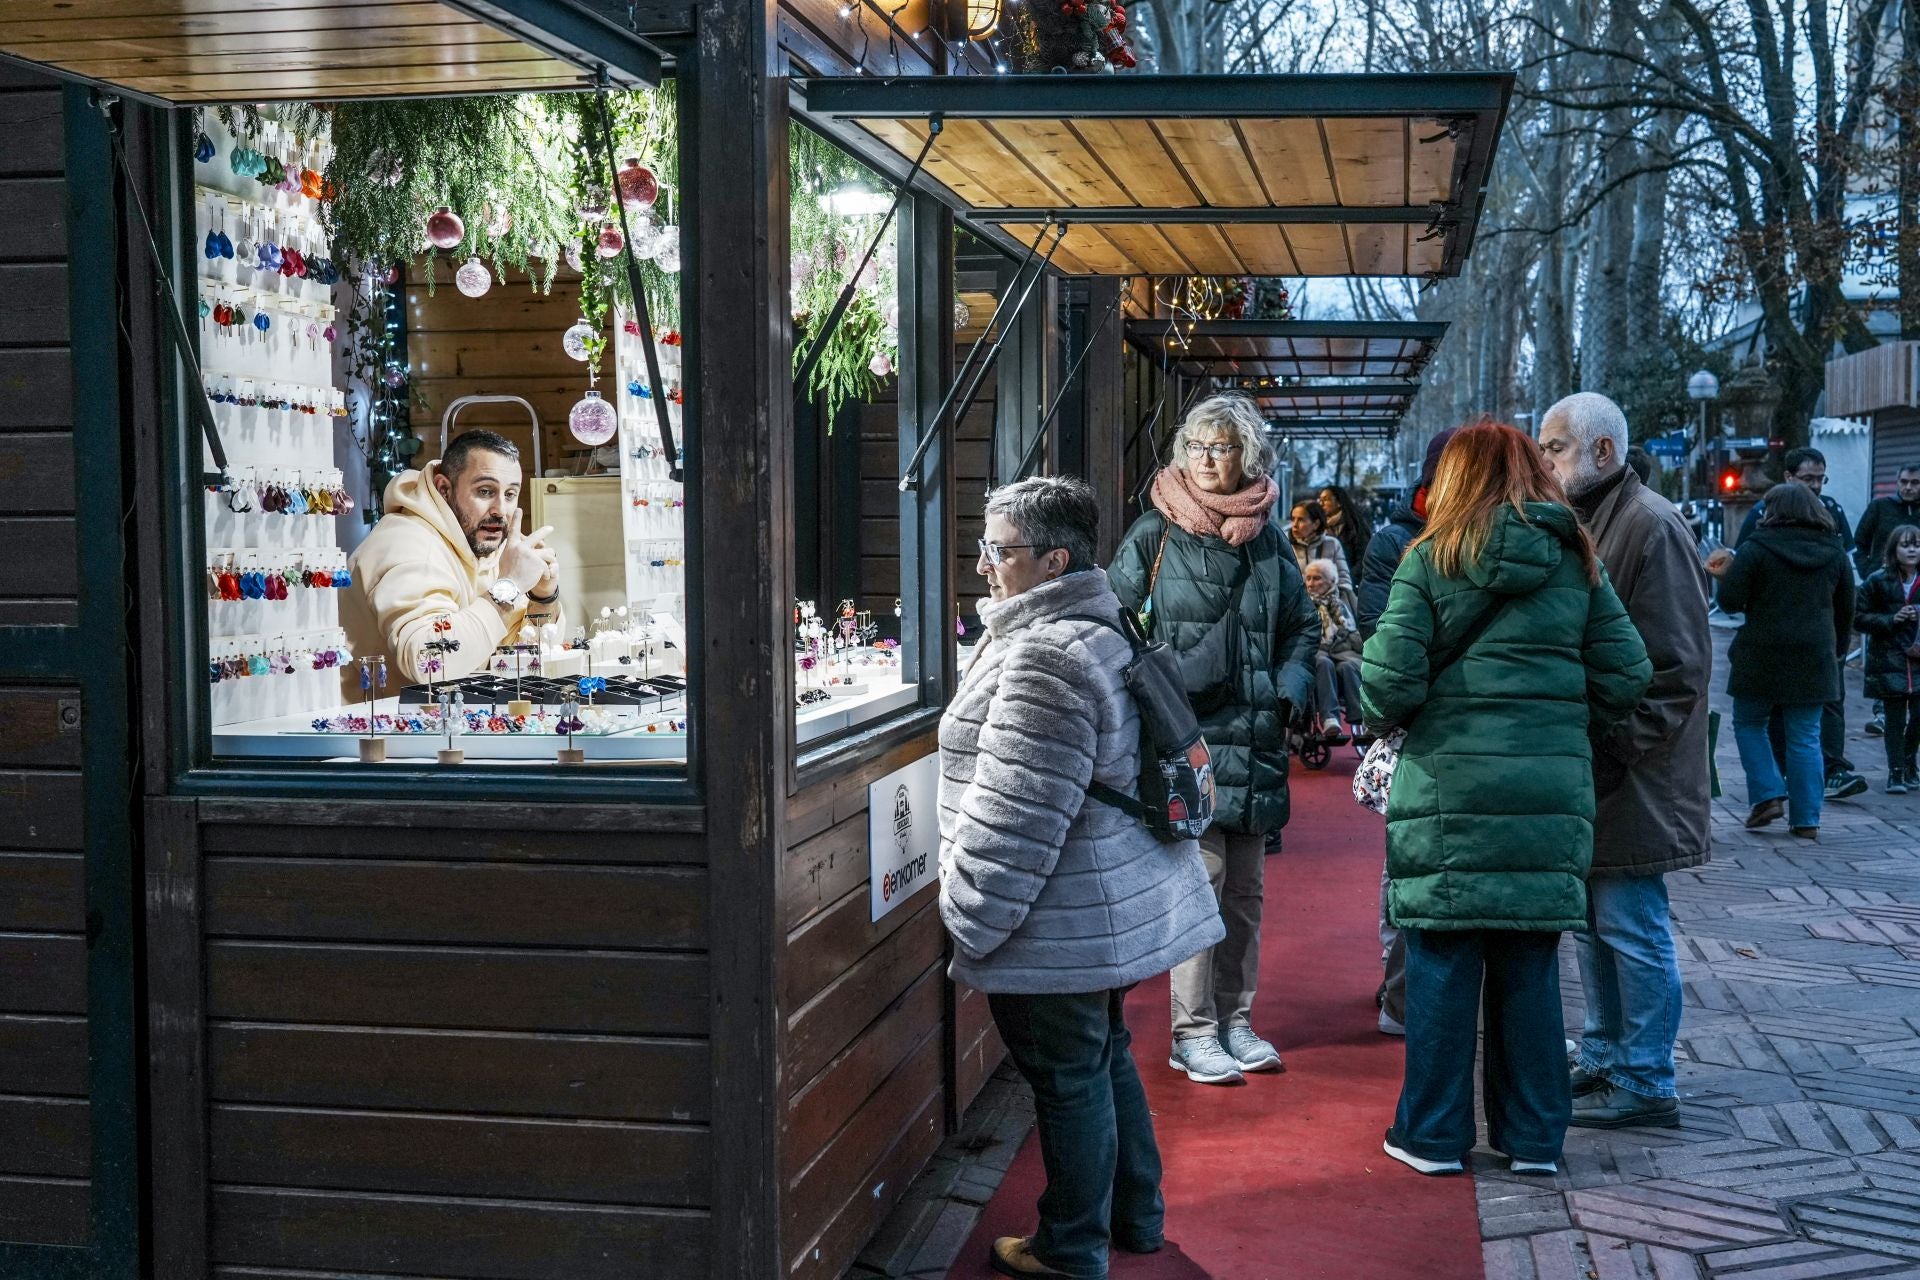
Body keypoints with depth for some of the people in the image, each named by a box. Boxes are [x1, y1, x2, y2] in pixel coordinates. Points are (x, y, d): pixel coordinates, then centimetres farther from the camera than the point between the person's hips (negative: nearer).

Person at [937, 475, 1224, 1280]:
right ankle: (1136, 1215, 35)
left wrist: (968, 922, -16)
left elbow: (1015, 815, -25)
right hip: (1118, 904, 10)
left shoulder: (1045, 656, -23)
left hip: (1063, 923, -10)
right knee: (1104, 1056, 22)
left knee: (1068, 1077, 3)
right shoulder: (1099, 631, 11)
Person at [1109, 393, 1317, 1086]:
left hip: (1254, 741, 4)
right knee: (1199, 880, -7)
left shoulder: (1267, 540, 10)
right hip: (1187, 738, -4)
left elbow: (1304, 626, 19)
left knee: (1244, 887, 11)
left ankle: (1234, 1019, 23)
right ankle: (1193, 1032, 2)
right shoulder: (1155, 534, 0)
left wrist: (1288, 689, 4)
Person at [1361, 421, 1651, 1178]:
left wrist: (1384, 719, 10)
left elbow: (1390, 679, -10)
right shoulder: (1577, 562, 6)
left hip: (1447, 786, -3)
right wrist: (1564, 726, 16)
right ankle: (1533, 1138, 19)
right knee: (1530, 967, 12)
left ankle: (1433, 1136, 14)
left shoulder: (1430, 560, -3)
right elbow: (1625, 675, 2)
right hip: (1552, 792, 3)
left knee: (1442, 966, 6)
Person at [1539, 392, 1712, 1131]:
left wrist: (1617, 750, -19)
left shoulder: (1651, 526, -13)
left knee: (1630, 926, -3)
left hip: (1629, 779, -9)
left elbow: (1677, 665, -17)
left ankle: (1647, 1084, 6)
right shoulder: (1580, 523, 14)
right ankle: (1603, 1061, 27)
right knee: (1592, 922, 15)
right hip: (1582, 770, 9)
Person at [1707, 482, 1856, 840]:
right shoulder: (1834, 553, 6)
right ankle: (1806, 819, 7)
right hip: (1814, 660, 3)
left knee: (1748, 723, 16)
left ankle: (1769, 794, 2)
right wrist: (1835, 651, 24)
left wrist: (1726, 576, 10)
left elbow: (1730, 602, -10)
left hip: (1762, 656, -3)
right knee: (1805, 737, 7)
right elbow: (1846, 610, 12)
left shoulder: (1755, 548, -8)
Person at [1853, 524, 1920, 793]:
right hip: (1889, 662, -2)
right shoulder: (1878, 581, -3)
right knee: (1895, 719, -1)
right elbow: (1859, 617, -1)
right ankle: (1895, 773, 6)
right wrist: (1891, 620, -13)